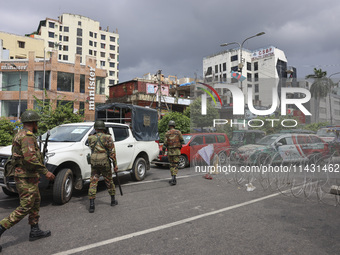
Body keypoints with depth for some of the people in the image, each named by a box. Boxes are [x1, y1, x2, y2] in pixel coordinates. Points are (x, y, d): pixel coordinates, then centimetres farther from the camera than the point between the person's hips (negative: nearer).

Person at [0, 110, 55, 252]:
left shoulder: (20, 134, 14)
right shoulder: (27, 136, -19)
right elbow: (30, 158, -29)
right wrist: (45, 171, -26)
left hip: (28, 177, 11)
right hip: (27, 178, -11)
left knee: (36, 202, 18)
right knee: (25, 207, -4)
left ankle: (35, 231, 26)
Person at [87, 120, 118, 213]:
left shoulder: (90, 138, 5)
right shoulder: (108, 137, -5)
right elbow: (112, 152, -7)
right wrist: (115, 164, -2)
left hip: (93, 161, 2)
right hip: (104, 162, -2)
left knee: (93, 182, 4)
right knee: (109, 181, 14)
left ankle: (91, 205, -1)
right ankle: (113, 200, 28)